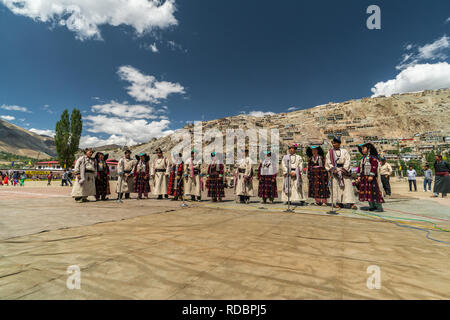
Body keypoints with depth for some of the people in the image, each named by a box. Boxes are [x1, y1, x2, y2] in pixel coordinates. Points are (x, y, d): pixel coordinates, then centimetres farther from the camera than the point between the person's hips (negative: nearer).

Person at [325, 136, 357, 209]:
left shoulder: (344, 151, 6)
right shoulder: (330, 152, 9)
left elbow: (347, 162, -2)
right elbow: (328, 163, 4)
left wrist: (343, 170, -13)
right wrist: (333, 169, -10)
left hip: (344, 171, -1)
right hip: (334, 172, 1)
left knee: (347, 187, -5)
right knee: (336, 187, -1)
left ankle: (351, 203, -8)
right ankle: (339, 203, 7)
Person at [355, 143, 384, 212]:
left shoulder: (372, 157, -7)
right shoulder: (363, 158, 17)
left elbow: (374, 166, -16)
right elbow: (360, 168, 18)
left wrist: (371, 175, -22)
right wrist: (359, 176, 12)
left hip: (371, 178, -8)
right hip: (364, 178, 8)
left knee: (374, 191, -8)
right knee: (368, 192, 9)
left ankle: (379, 207, -3)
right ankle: (372, 206, 17)